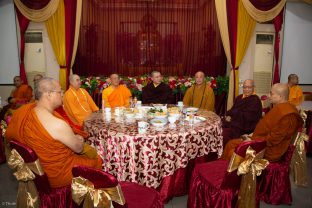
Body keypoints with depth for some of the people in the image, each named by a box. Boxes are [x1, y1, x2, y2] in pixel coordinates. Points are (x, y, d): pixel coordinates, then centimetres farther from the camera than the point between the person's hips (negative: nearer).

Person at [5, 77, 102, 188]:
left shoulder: (22, 110, -10)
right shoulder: (58, 125, -34)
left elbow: (8, 135, 9)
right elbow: (79, 148, -18)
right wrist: (77, 140, 7)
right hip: (56, 176, -8)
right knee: (97, 161, 11)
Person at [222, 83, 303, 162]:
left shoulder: (287, 114, -24)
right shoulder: (279, 108, 11)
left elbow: (274, 138, -26)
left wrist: (253, 141, -17)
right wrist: (252, 136, 8)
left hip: (268, 151, -10)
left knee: (233, 154, -15)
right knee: (231, 144, 3)